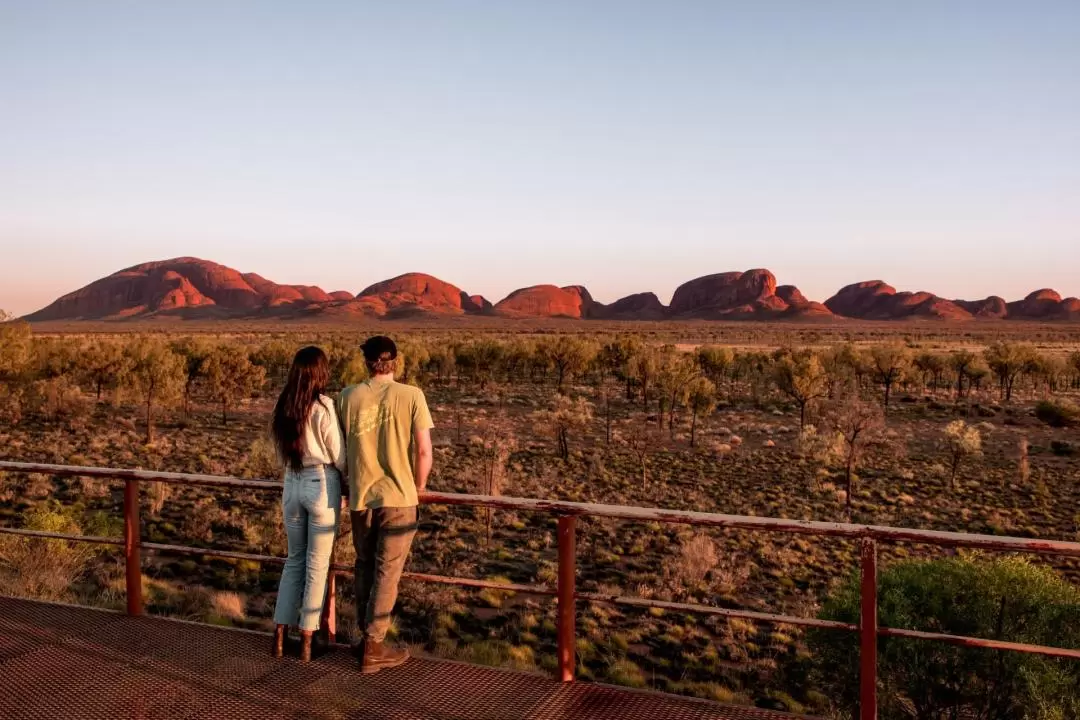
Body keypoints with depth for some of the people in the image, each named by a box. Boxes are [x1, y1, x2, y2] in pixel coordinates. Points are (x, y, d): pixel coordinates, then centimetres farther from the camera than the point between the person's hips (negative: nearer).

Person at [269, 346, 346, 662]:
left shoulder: (283, 406, 3)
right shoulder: (323, 406, -14)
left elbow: (282, 451, 12)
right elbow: (339, 456, -8)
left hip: (292, 484, 5)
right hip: (322, 485, -5)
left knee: (294, 559, 17)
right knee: (317, 565, 5)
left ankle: (280, 635, 19)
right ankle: (306, 642, 12)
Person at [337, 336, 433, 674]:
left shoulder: (347, 396, -2)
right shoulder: (411, 396, -8)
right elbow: (424, 451, -8)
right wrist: (418, 487, 8)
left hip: (360, 496, 3)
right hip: (398, 497, -3)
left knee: (365, 567, 19)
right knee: (386, 573, 7)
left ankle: (366, 636, 29)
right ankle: (373, 648, 12)